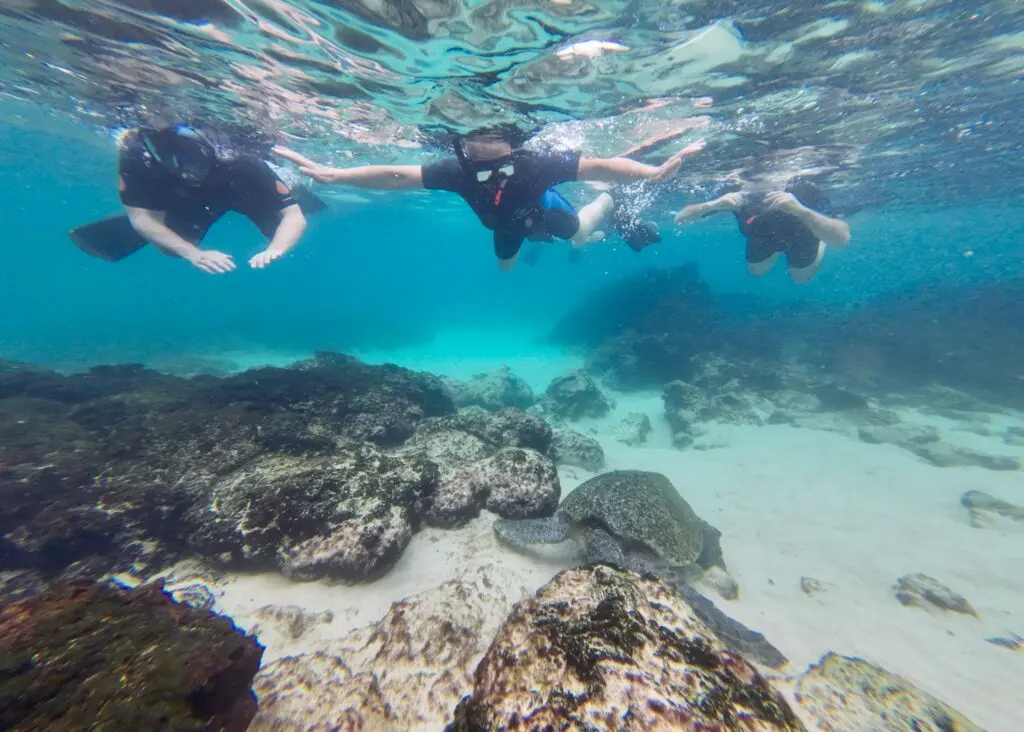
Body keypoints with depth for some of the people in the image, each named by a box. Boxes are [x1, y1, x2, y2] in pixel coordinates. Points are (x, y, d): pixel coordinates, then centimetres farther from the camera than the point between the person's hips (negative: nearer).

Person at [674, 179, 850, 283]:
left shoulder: (804, 193, -43)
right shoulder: (740, 197, -38)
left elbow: (843, 238, -53)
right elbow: (680, 218, -40)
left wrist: (800, 210, -66)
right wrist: (713, 204, -58)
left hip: (801, 233, -1)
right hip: (763, 237, 2)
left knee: (801, 278, 18)